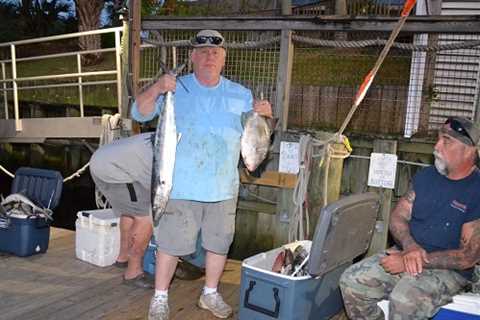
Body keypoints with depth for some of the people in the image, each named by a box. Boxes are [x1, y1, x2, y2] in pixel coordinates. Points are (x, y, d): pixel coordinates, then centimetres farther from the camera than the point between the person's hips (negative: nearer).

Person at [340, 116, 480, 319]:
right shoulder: (425, 176, 6)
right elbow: (398, 216, 6)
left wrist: (413, 261, -19)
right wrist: (410, 246, -16)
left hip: (447, 269, -6)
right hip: (407, 253, 6)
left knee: (404, 301, -34)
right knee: (351, 281, -12)